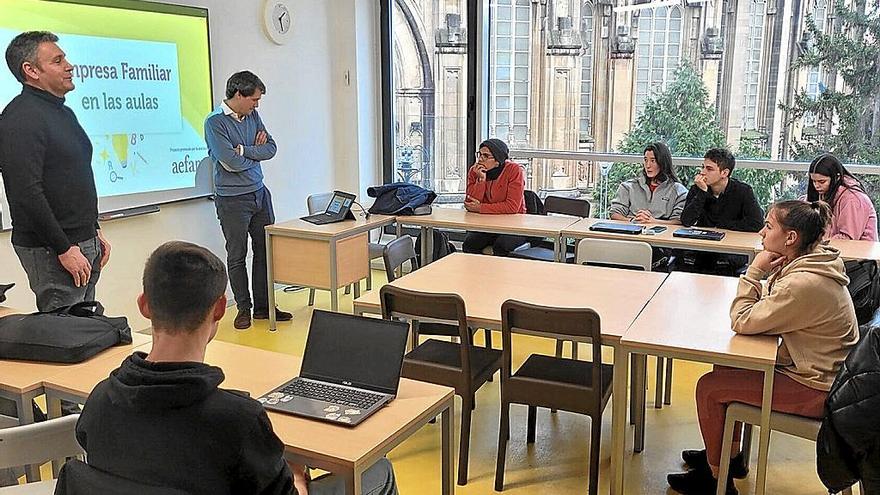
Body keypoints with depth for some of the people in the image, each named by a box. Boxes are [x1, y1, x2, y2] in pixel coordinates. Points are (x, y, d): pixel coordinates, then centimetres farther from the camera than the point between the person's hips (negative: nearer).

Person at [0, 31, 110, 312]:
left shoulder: (64, 112, 16)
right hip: (51, 250, -9)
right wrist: (64, 249, -19)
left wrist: (95, 230, 19)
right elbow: (27, 193, -21)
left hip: (83, 241, 9)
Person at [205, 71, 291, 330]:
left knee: (265, 250, 9)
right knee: (237, 256, 4)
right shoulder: (215, 122, -13)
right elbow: (231, 162, -21)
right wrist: (256, 152, -4)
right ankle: (243, 309, 16)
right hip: (233, 199, -6)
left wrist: (244, 150, -13)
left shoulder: (252, 116, 7)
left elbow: (271, 148, 2)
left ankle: (263, 306, 20)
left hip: (259, 192, 7)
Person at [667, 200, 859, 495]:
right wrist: (762, 275, -9)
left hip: (817, 390, -10)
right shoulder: (806, 264, 1)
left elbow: (742, 321, -23)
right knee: (725, 367, 18)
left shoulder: (804, 284, -30)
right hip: (815, 369, 10)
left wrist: (754, 272, -17)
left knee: (709, 387, -8)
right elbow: (765, 309, 9)